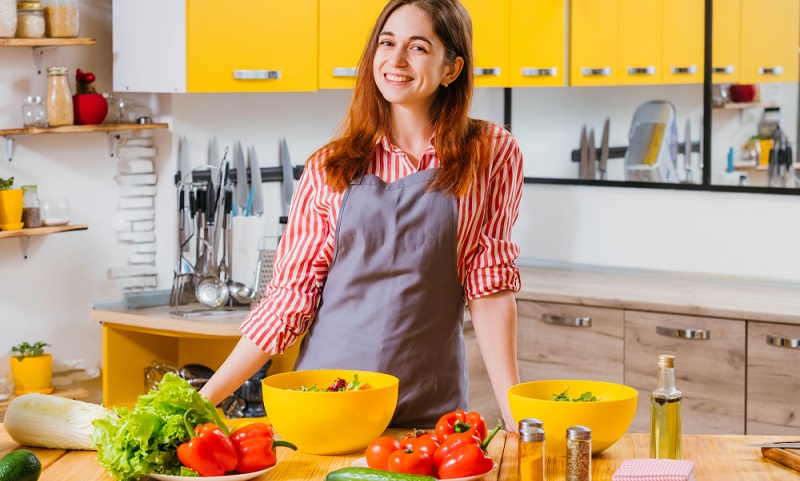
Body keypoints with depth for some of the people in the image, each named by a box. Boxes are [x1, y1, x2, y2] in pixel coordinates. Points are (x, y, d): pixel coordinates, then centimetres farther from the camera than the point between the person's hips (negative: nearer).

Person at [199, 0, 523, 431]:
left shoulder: (490, 155, -1)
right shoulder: (329, 168, 3)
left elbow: (489, 284, -2)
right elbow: (290, 295, 3)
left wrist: (515, 412, -9)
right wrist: (205, 398, -3)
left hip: (430, 410, -1)